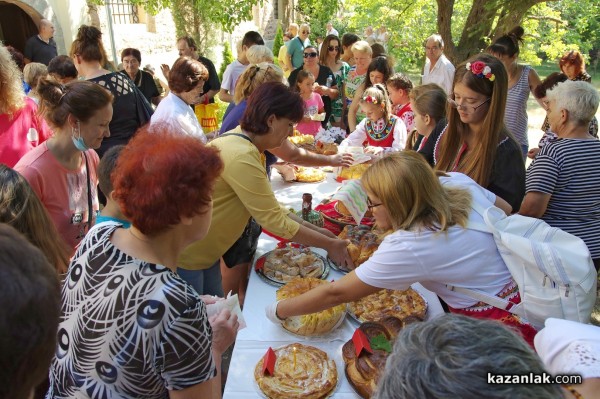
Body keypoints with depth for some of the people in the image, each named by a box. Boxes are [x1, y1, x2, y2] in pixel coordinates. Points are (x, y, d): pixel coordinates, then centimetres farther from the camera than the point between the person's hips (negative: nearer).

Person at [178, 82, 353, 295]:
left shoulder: (241, 142, 2)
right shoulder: (241, 156, -28)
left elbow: (271, 208, 4)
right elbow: (275, 221, -23)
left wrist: (317, 230, 0)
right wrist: (329, 245, -13)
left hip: (204, 252, 9)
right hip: (186, 257, -9)